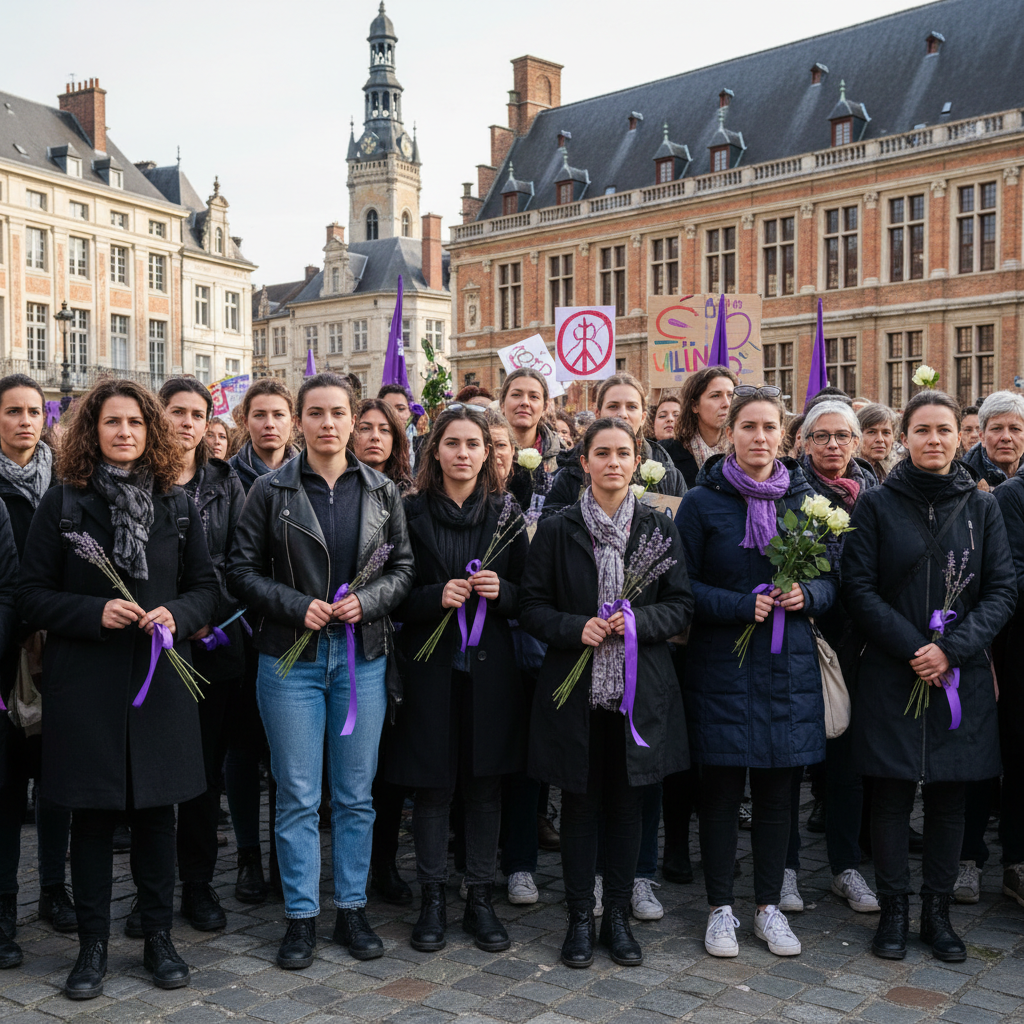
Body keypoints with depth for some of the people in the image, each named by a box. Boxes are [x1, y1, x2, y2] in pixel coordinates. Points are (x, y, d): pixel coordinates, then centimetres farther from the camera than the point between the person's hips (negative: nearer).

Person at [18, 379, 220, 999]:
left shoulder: (177, 505, 6)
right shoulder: (63, 504, 1)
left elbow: (207, 587, 10)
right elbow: (33, 593, -1)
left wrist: (177, 615, -11)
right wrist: (94, 612, -16)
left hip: (161, 679, 2)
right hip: (85, 681, -1)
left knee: (157, 809, 9)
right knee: (91, 812, 6)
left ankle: (159, 937, 24)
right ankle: (93, 945, 21)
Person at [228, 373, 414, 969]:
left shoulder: (382, 491, 5)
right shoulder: (272, 491, 0)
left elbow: (404, 566, 7)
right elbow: (244, 569, -1)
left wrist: (368, 600, -11)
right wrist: (297, 605, -14)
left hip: (363, 656, 2)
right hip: (291, 657, -1)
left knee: (356, 794, 10)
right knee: (298, 796, 4)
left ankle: (352, 908, 24)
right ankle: (301, 916, 18)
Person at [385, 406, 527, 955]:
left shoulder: (506, 512, 7)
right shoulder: (412, 511, 1)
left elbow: (528, 592, 9)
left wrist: (500, 591, -12)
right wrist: (437, 596, -17)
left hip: (490, 663, 2)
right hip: (430, 663, -1)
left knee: (485, 783, 7)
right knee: (432, 784, 4)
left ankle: (480, 899, 19)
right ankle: (432, 900, 18)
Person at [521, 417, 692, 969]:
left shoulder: (659, 528, 5)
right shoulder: (557, 530, 1)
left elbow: (682, 606, 3)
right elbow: (533, 607, 1)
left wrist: (639, 621, -15)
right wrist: (577, 628, -16)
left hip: (640, 689, 1)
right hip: (575, 687, -1)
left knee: (626, 803, 9)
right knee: (579, 804, 7)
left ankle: (618, 914, 24)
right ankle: (579, 917, 21)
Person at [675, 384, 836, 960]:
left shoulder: (804, 499, 7)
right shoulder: (703, 501, -3)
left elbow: (832, 579, 11)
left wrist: (806, 595, -11)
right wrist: (740, 605, -17)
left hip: (789, 667, 3)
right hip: (722, 665, -3)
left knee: (777, 791, 9)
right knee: (722, 790, 4)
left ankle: (770, 906, 24)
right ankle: (721, 908, 19)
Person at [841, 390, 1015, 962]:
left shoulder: (982, 506, 6)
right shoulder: (878, 504, 1)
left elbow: (1003, 590, 2)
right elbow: (860, 588, -3)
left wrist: (952, 648, -12)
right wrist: (912, 648, -13)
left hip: (962, 675, 2)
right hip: (891, 673, -2)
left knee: (949, 796, 7)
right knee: (893, 794, 3)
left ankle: (938, 910, 21)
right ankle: (894, 910, 16)